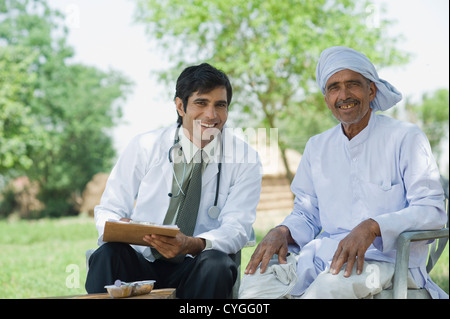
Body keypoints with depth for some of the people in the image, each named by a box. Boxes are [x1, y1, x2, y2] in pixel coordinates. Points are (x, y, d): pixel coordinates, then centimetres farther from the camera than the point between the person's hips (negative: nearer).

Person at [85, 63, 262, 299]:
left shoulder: (245, 159, 0)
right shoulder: (144, 147, 3)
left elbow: (237, 228, -9)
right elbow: (108, 209, 6)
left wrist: (192, 245, -31)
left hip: (193, 270, 0)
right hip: (140, 263, 1)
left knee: (216, 264, -34)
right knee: (107, 254, -31)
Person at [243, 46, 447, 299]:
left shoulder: (406, 138, 0)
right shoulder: (317, 147, 17)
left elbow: (433, 210, -8)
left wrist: (372, 227, -24)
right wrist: (282, 232, -5)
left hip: (387, 259, -4)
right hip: (325, 256, 4)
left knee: (333, 282, -37)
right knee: (257, 276, -24)